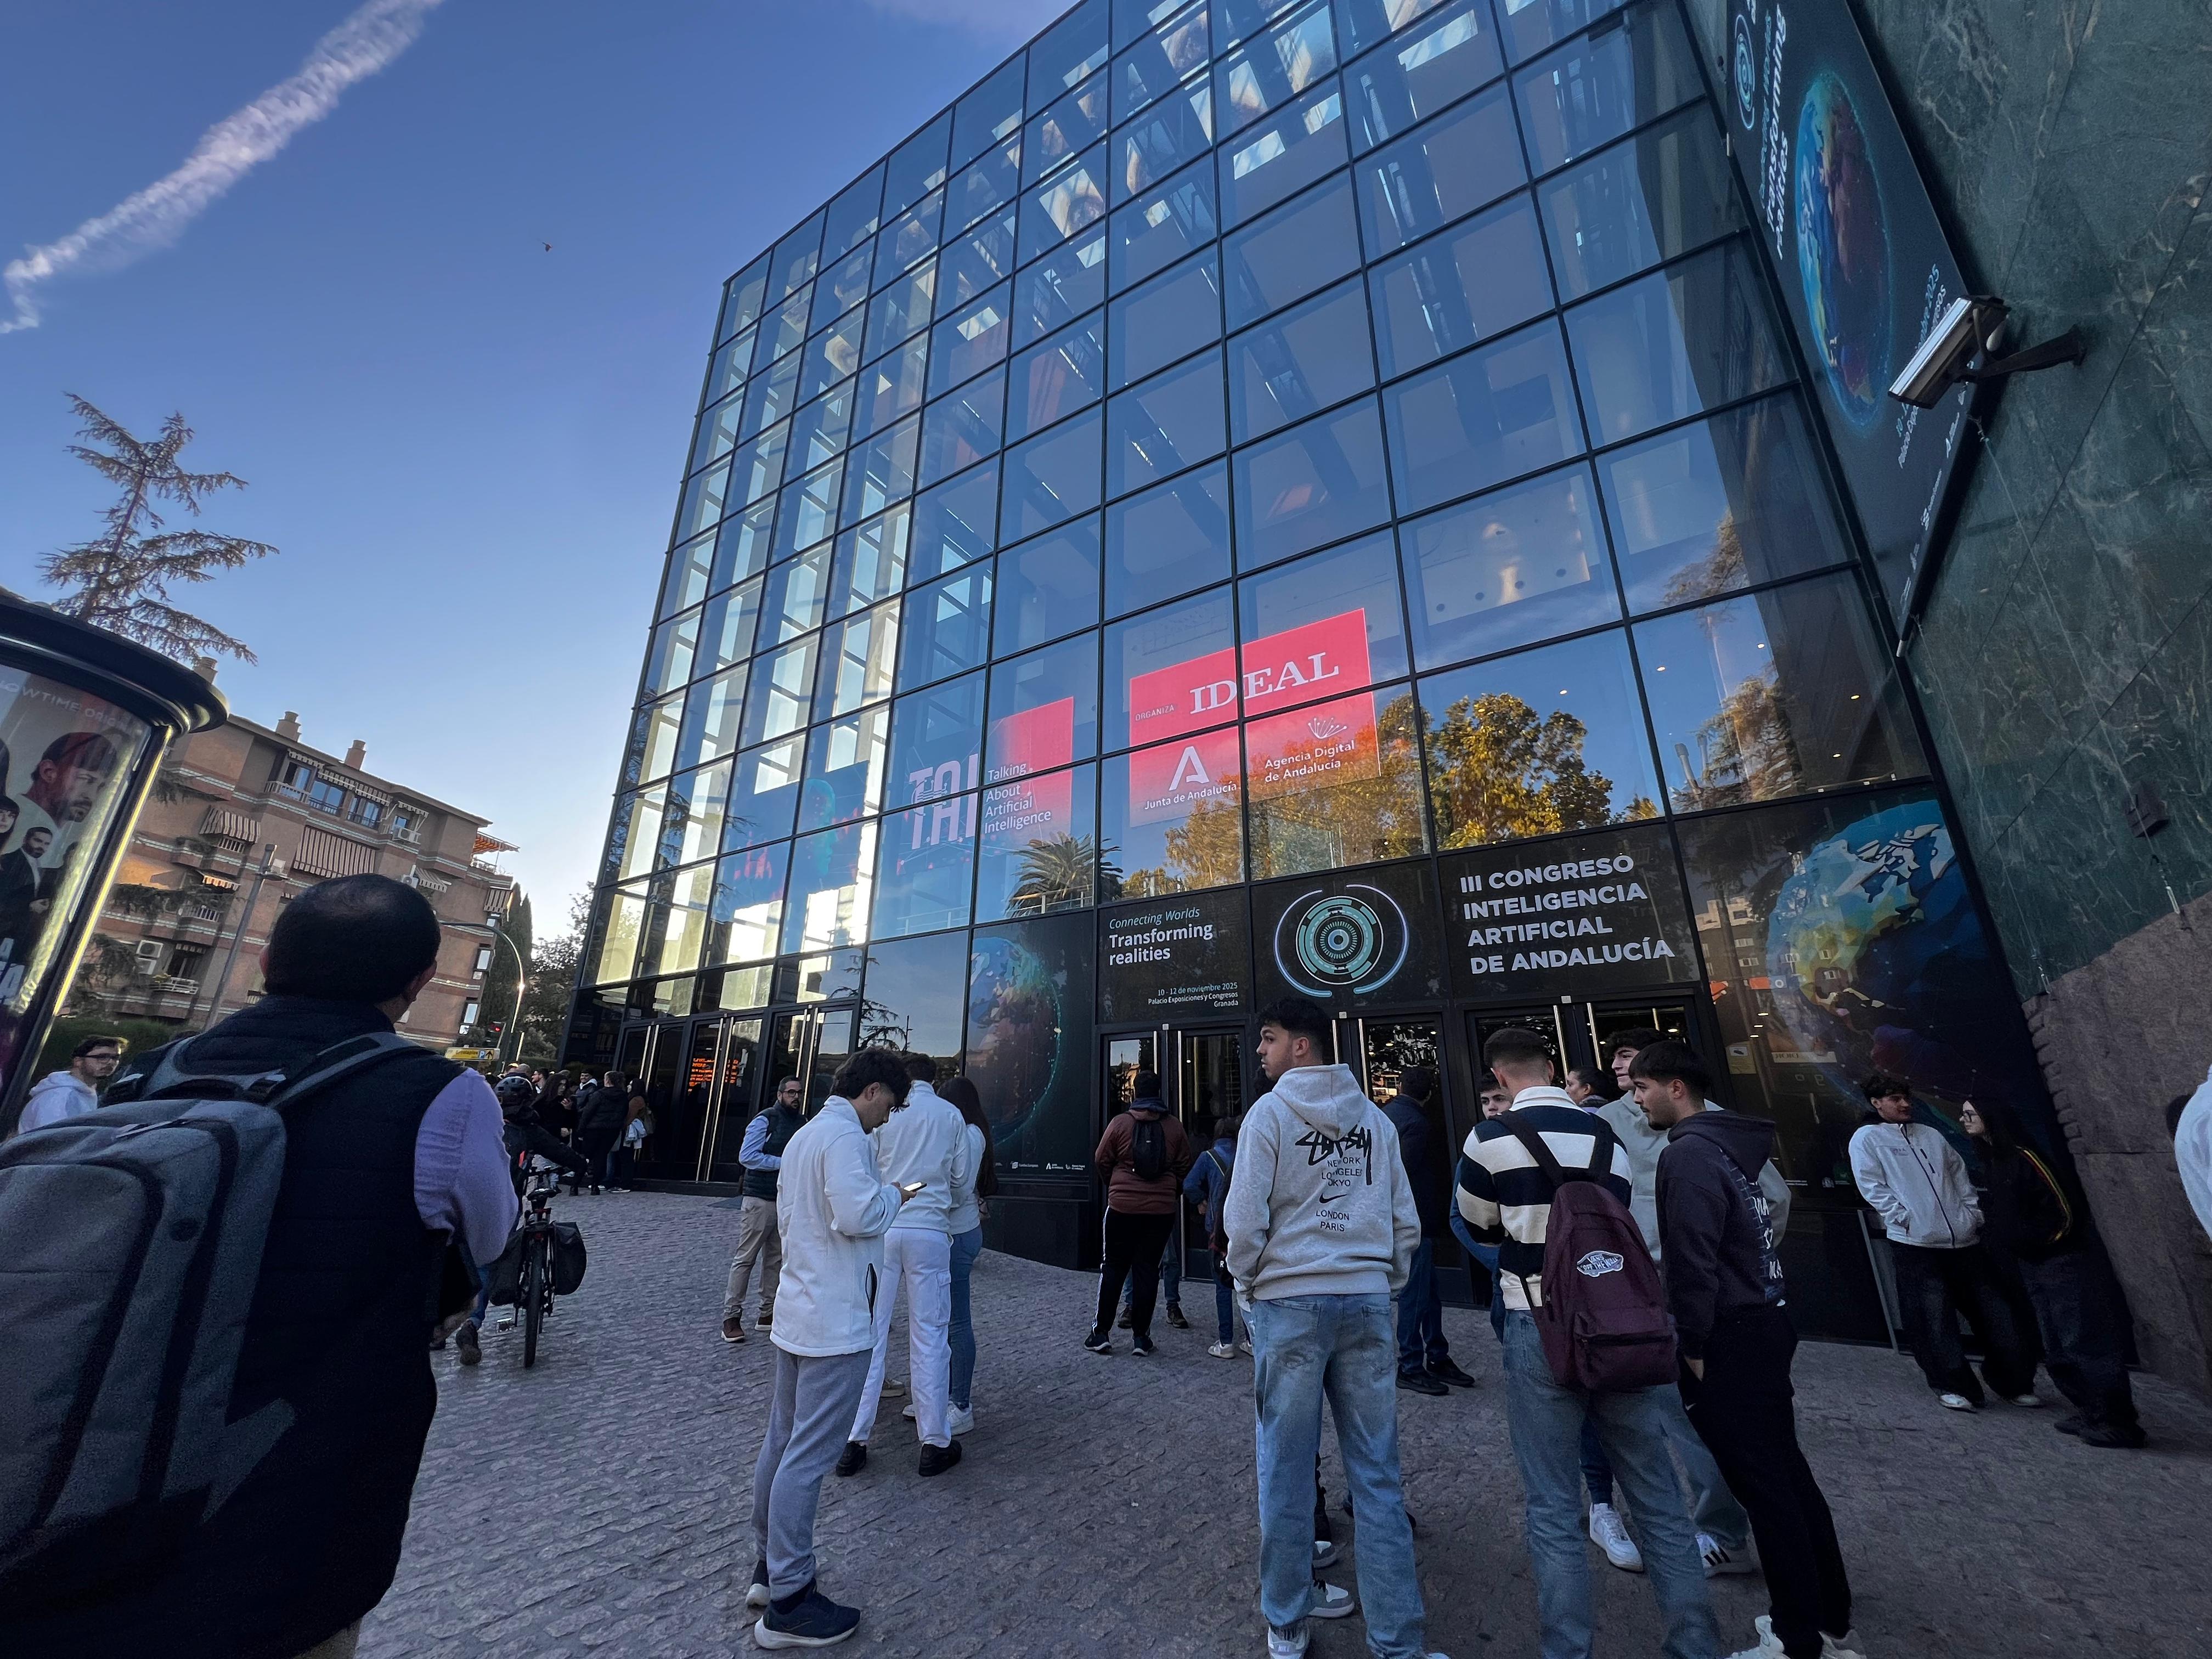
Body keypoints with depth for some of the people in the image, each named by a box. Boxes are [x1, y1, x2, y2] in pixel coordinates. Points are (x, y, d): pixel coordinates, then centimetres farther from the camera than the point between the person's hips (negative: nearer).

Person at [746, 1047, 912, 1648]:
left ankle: (768, 1569, 33)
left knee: (781, 1444, 19)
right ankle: (788, 1603, 13)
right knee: (808, 1459, 1)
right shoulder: (846, 1134, -20)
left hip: (797, 1313, 10)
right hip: (837, 1322, -10)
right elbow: (857, 1214, -29)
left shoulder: (803, 1134, 12)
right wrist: (893, 1193, -13)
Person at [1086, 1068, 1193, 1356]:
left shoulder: (1120, 1122, -6)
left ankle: (1102, 1332, 15)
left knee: (1114, 1267, 11)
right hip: (1162, 1210, 1)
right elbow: (1184, 1168, 5)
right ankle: (1141, 1336, 15)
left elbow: (1102, 1161, 1)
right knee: (1148, 1268, 10)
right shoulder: (1174, 1127, -1)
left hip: (1122, 1206, -1)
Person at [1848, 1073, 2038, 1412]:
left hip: (1964, 1240, 5)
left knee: (1996, 1310, 10)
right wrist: (1904, 1218, -13)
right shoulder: (1866, 1138, -1)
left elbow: (1959, 1176, 20)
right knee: (1936, 1318, -2)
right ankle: (1954, 1386, 13)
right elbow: (1873, 1187, -6)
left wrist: (1973, 1212, 7)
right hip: (1915, 1245, -5)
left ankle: (2016, 1382, 27)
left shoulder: (1931, 1135, 17)